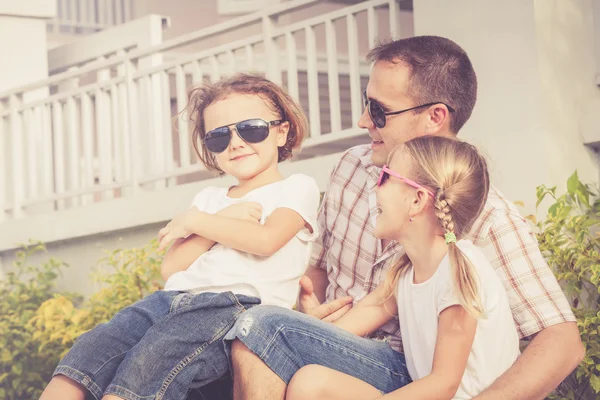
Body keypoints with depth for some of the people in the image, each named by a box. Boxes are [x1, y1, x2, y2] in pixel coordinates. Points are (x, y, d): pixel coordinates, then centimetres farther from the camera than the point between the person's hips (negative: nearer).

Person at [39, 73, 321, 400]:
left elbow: (265, 239, -9)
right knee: (90, 349, -19)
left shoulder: (297, 188, 12)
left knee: (146, 363, -32)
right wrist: (224, 222, 3)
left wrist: (196, 221, 4)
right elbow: (172, 268, 16)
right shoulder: (209, 198, 29)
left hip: (237, 306, -6)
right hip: (174, 299, 7)